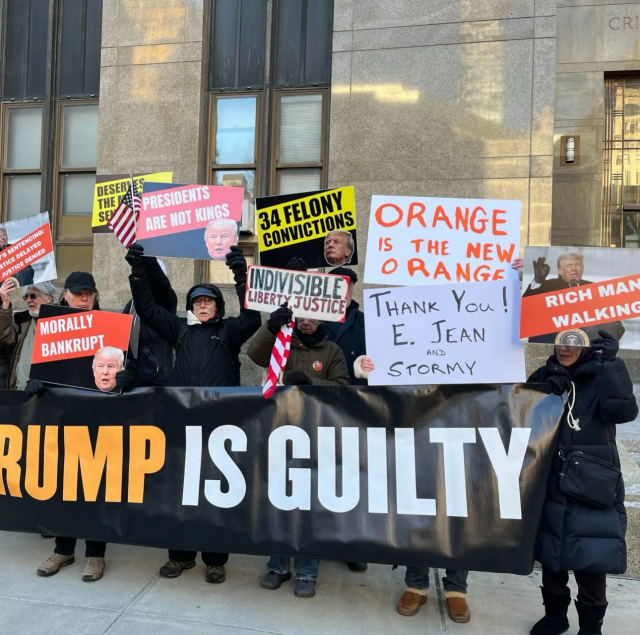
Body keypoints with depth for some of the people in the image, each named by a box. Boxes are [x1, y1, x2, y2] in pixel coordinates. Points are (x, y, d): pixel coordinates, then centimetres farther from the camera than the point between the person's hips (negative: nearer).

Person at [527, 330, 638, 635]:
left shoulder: (605, 374, -6)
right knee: (551, 557, 15)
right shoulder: (543, 377, 1)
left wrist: (606, 365, -26)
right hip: (550, 487, 3)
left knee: (591, 561, 5)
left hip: (592, 489, -3)